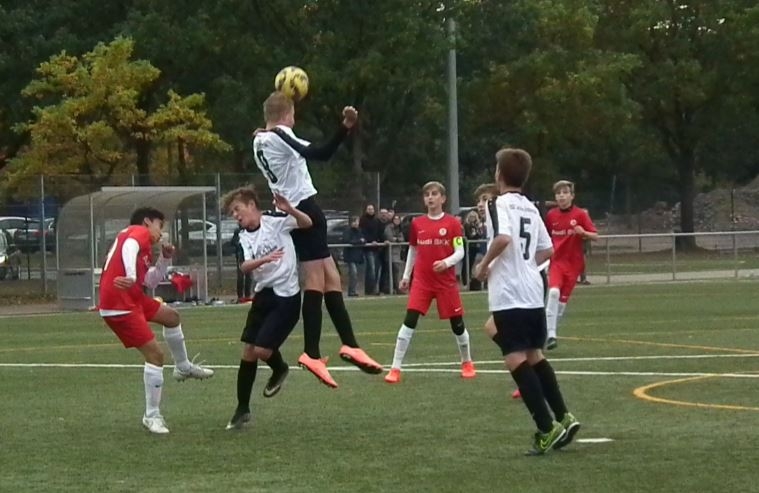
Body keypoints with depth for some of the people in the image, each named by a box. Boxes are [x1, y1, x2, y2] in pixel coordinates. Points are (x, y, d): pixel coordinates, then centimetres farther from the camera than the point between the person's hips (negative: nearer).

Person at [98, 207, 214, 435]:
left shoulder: (138, 238, 22)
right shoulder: (139, 233, -5)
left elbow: (150, 282, 25)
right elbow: (129, 248, -31)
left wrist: (165, 258, 14)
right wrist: (131, 277, -45)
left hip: (131, 299, 10)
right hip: (119, 306, -10)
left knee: (172, 317, 26)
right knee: (155, 354, -10)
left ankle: (183, 367, 45)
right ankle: (152, 416, -2)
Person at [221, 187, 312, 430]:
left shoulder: (275, 221, -8)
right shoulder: (244, 237, 6)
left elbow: (307, 223, -14)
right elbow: (245, 266, -11)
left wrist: (290, 210, -33)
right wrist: (263, 259, -32)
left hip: (286, 295, -7)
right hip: (263, 294, 7)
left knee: (262, 350, -13)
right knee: (248, 352, 6)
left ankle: (279, 369, 23)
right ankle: (242, 409, 16)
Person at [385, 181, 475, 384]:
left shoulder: (452, 223, -4)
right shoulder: (417, 224, 5)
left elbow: (459, 252, -7)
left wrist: (446, 262, -26)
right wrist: (406, 276, 15)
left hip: (446, 281, -1)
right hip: (421, 281, 1)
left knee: (457, 322, 7)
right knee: (409, 320, -11)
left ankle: (467, 363, 30)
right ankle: (395, 369, -10)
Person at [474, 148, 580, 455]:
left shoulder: (499, 205, -8)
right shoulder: (531, 209, 15)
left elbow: (503, 237, -27)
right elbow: (547, 250, 20)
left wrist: (484, 265, -13)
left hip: (508, 295, -8)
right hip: (533, 293, 8)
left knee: (516, 359, -7)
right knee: (534, 356, 20)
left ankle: (547, 429, -11)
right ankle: (563, 418, 18)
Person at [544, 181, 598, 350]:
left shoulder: (580, 214, -6)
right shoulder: (551, 215, 1)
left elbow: (595, 236, -9)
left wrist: (583, 233, -28)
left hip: (574, 262, 0)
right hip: (556, 260, 0)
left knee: (563, 299, 4)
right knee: (554, 292, -22)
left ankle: (551, 331, 22)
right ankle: (551, 335, -23)